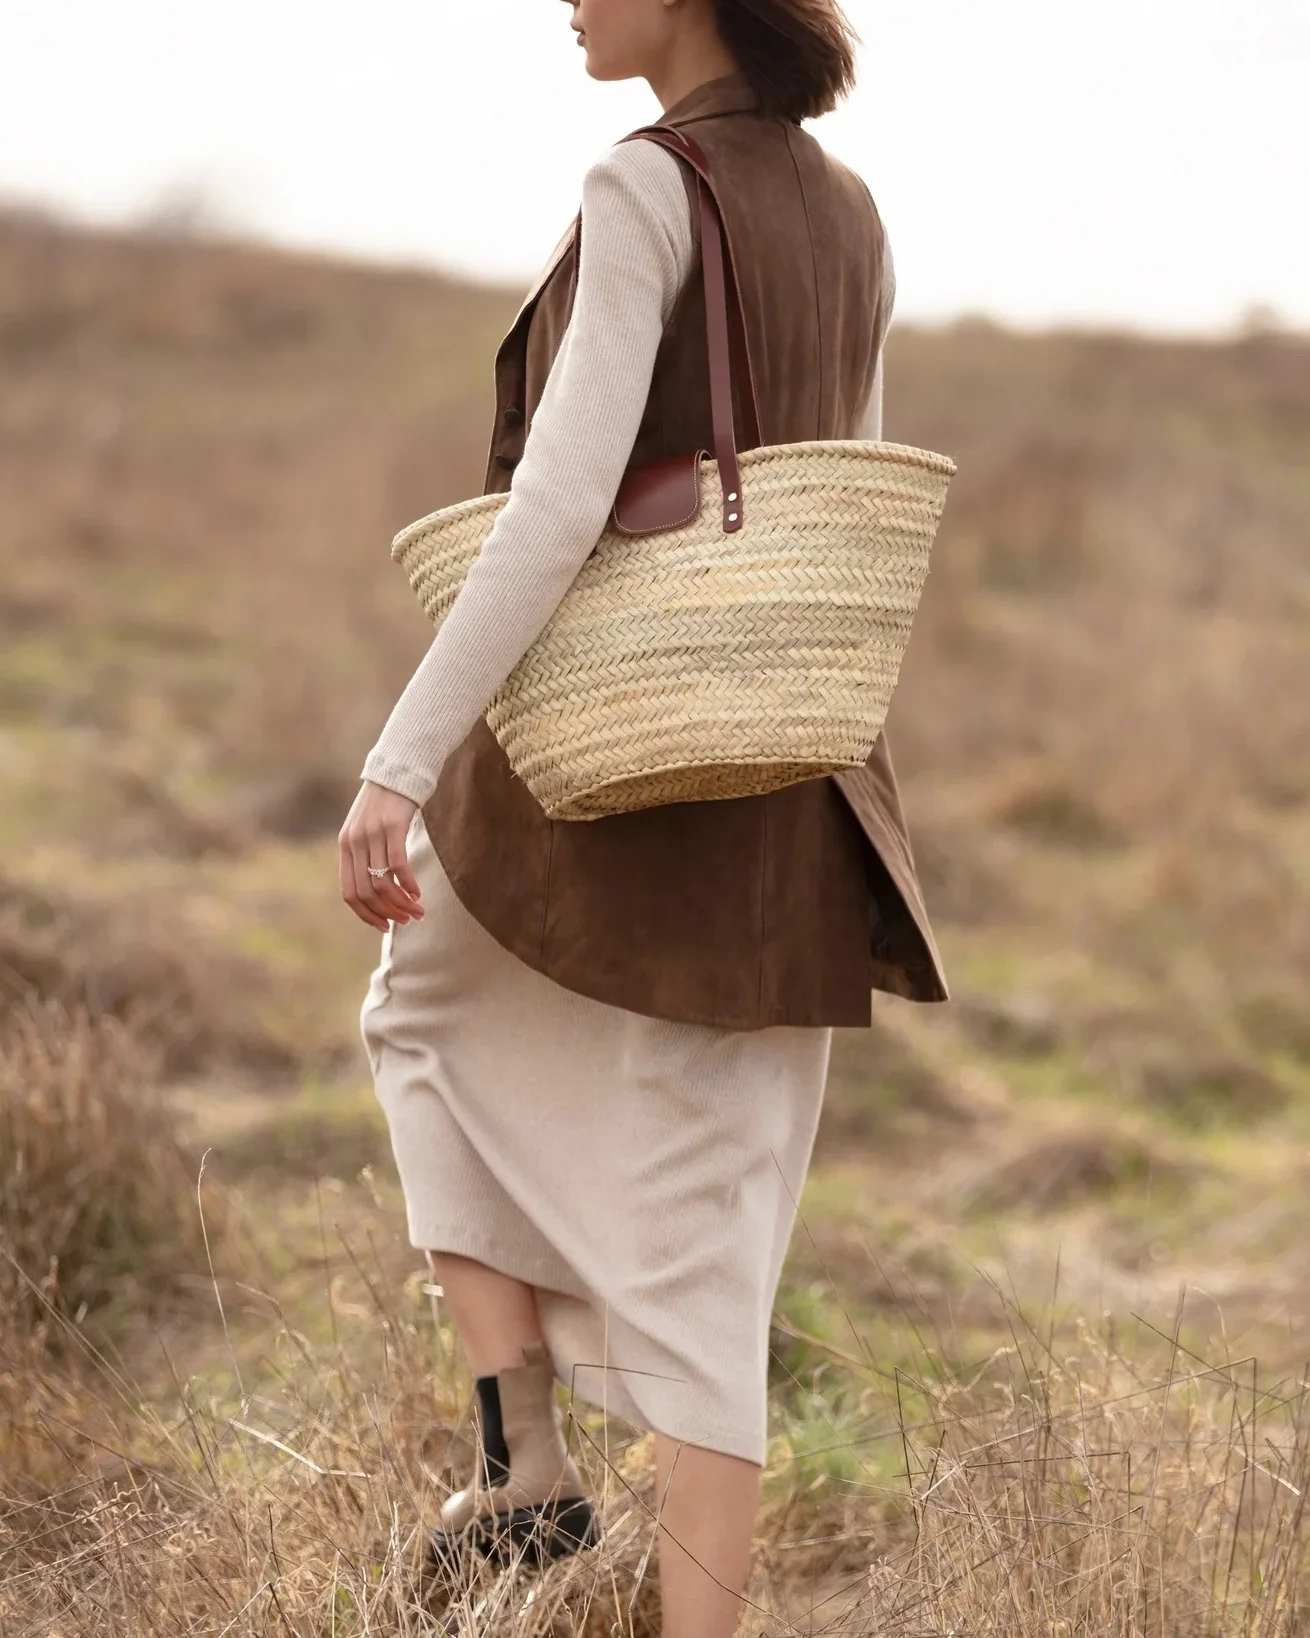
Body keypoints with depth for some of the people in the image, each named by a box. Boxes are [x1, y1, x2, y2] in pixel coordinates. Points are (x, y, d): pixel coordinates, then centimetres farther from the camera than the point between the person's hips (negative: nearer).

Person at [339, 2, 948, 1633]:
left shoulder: (644, 190, -13)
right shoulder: (851, 218, 12)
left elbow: (559, 505, -22)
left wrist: (399, 765, -24)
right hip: (791, 809, 6)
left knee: (430, 1017, 25)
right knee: (700, 1245, 9)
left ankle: (520, 1452, 17)